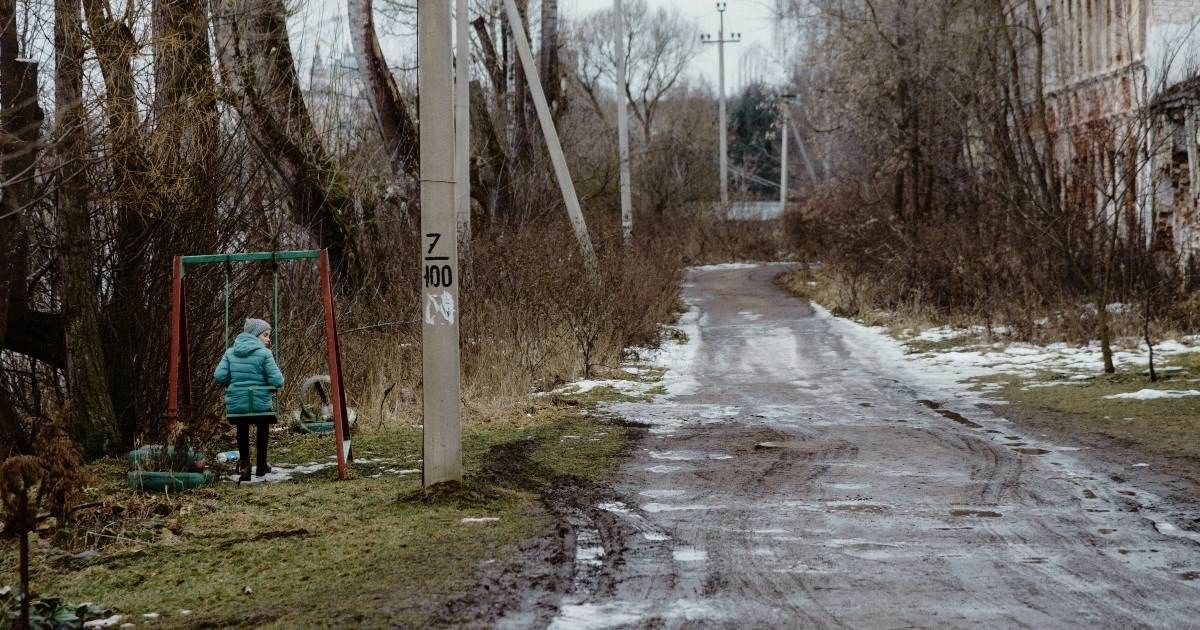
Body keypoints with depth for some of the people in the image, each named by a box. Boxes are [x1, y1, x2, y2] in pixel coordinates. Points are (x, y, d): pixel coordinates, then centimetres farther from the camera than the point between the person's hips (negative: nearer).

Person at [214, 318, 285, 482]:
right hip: (260, 405, -3)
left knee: (242, 427, 35)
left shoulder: (230, 352, 4)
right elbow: (277, 382, -12)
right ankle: (261, 464, 36)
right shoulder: (264, 353, -8)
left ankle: (244, 464, 21)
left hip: (235, 406, 3)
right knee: (263, 426, 32)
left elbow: (219, 376, -3)